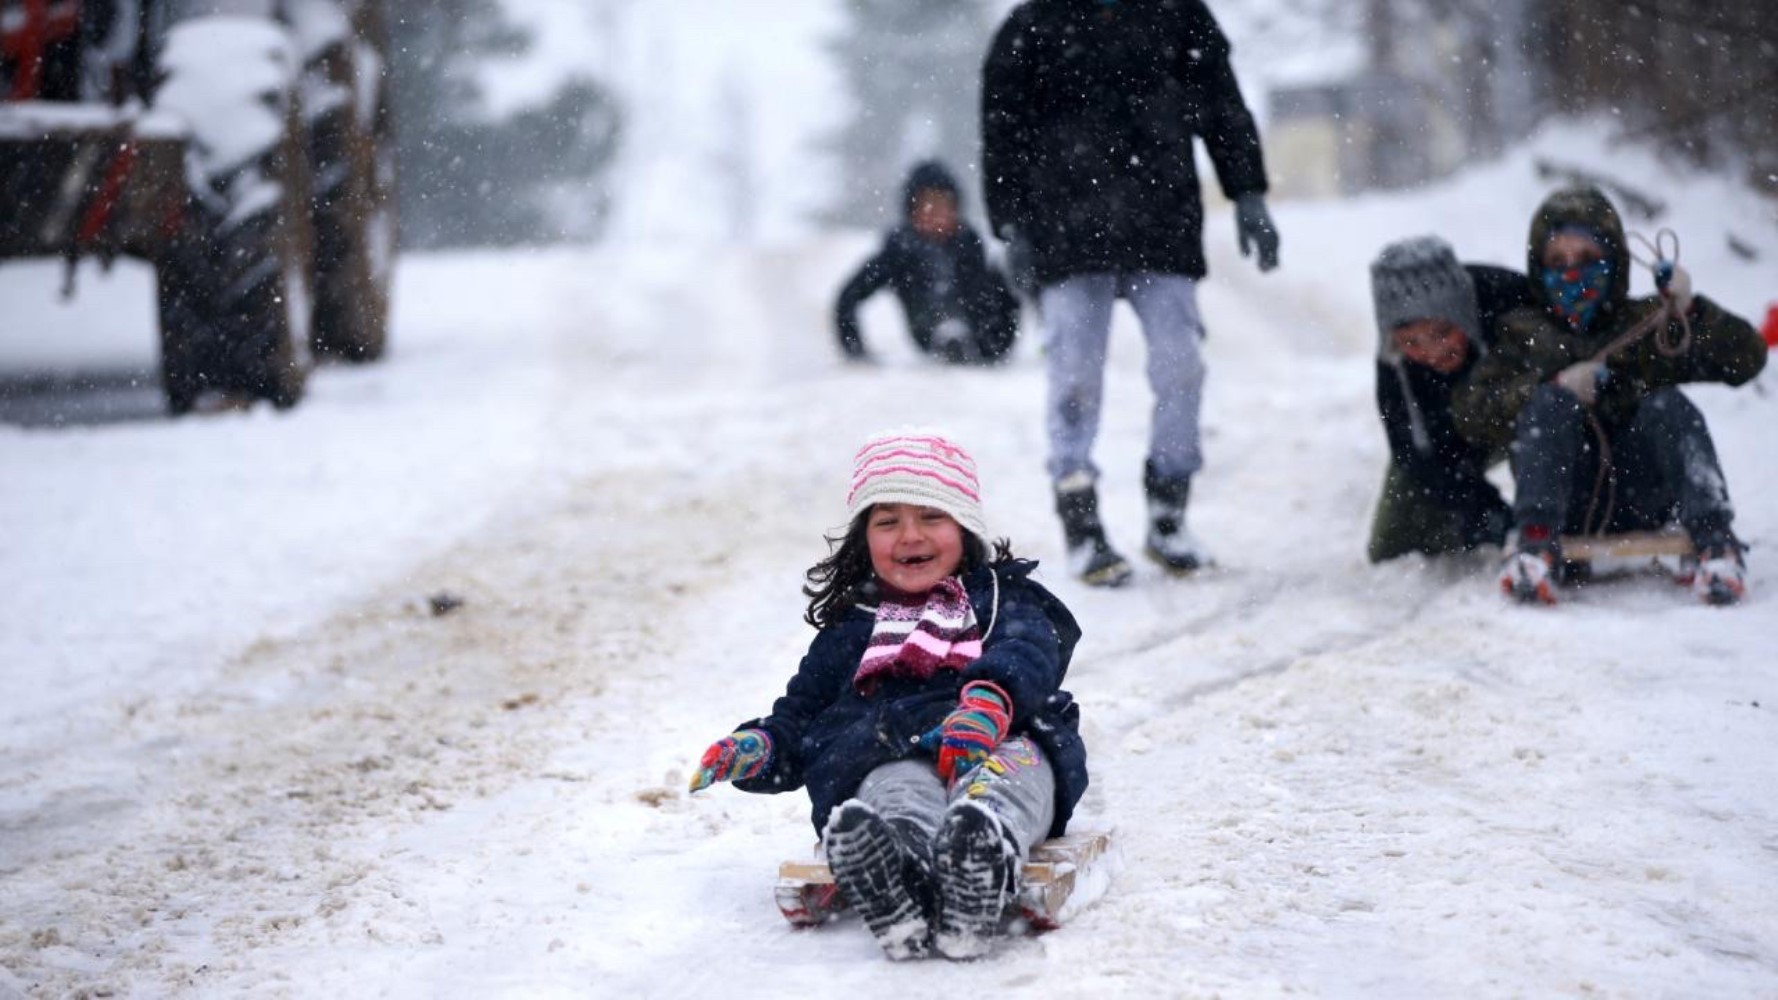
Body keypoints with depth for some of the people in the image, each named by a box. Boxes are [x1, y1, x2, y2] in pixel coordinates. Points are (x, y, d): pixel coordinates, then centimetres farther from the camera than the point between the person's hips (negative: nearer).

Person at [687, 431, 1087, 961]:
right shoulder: (848, 631, 35)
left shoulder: (1005, 598, 26)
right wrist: (760, 746, 4)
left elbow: (1027, 654, 3)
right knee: (896, 789, -38)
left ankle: (986, 844, -73)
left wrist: (990, 698, -24)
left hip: (1002, 742, 0)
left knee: (1016, 764, -39)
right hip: (889, 755, 1)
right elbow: (800, 716, 32)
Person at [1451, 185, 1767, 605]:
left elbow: (1747, 358, 9)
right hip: (1563, 500, 0)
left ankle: (1714, 540, -37)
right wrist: (1555, 388, -11)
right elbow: (1471, 416, 3)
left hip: (1641, 501, 1)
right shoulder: (1524, 334, 18)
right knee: (1549, 403, -23)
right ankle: (1538, 544, -41)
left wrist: (1690, 311, -7)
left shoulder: (1648, 323, 19)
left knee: (1668, 405, -22)